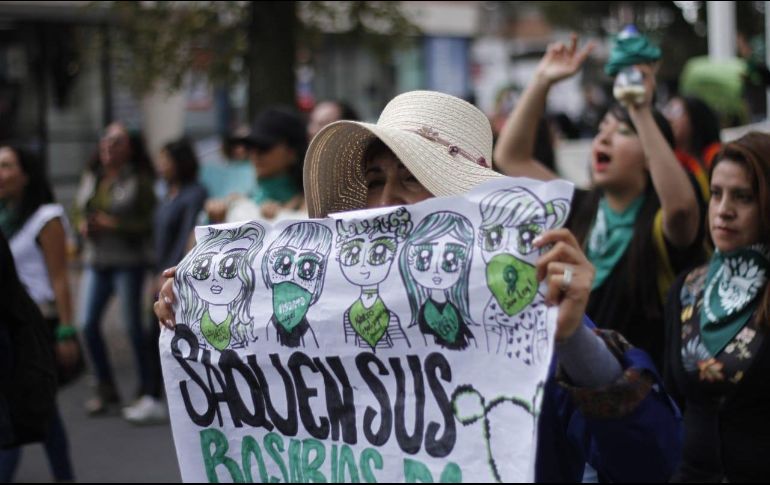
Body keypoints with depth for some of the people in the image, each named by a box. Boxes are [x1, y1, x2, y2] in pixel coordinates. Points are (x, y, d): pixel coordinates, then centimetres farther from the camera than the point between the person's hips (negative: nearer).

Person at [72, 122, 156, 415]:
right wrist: (82, 224, -3)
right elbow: (79, 211, 19)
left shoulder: (139, 180, -6)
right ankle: (106, 390, 14)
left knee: (134, 326, -2)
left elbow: (149, 223, -10)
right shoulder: (91, 177, 12)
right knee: (88, 324, 0)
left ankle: (146, 388, 12)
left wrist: (114, 224, -19)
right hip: (95, 260, 6)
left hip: (128, 262, -6)